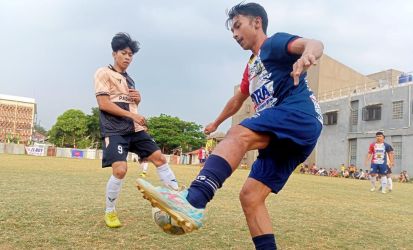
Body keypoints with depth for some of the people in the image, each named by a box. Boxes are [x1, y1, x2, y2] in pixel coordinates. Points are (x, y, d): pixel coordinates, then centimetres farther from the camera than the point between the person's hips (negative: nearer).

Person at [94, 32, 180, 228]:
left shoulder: (129, 80, 22)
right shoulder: (104, 73, 0)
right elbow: (103, 104, -12)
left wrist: (138, 99, 6)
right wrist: (132, 115, -18)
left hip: (135, 129, 7)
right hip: (114, 130, -7)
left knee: (159, 157, 1)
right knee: (120, 169, -18)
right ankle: (110, 212, 5)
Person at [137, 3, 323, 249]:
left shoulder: (274, 43, 6)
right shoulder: (251, 67, 30)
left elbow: (313, 43, -15)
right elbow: (238, 99, 44)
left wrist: (307, 55, -39)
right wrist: (216, 123, 57)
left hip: (300, 114, -8)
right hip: (282, 136, 8)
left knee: (238, 135, -32)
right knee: (250, 196, -2)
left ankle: (192, 201, -51)